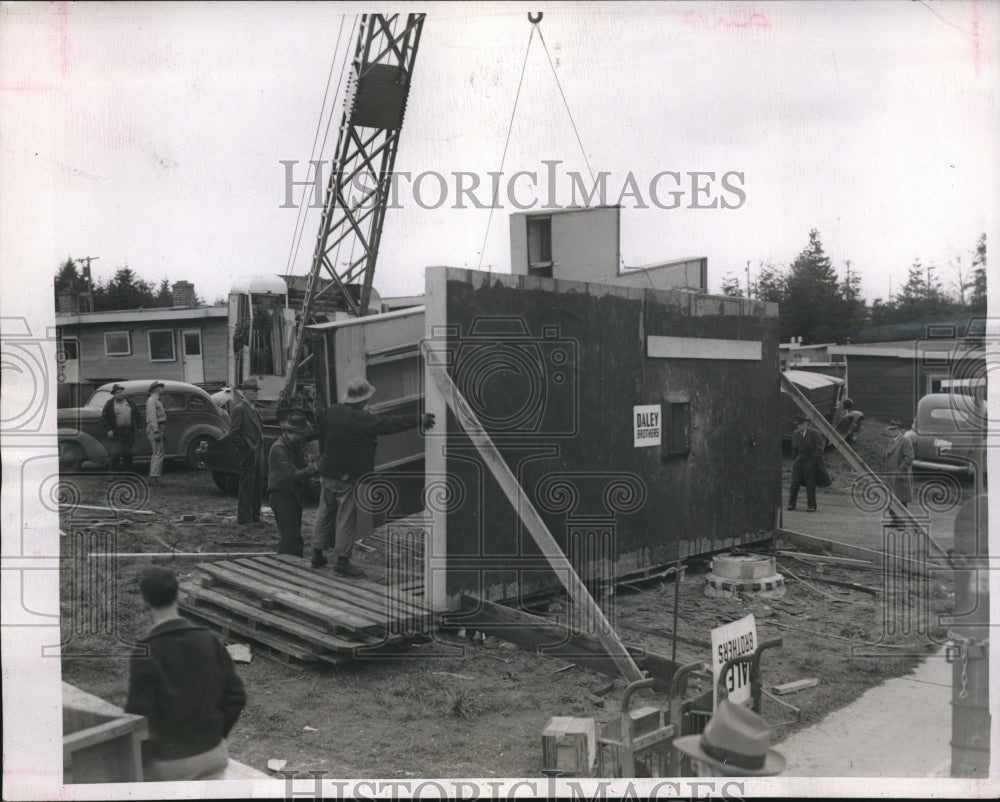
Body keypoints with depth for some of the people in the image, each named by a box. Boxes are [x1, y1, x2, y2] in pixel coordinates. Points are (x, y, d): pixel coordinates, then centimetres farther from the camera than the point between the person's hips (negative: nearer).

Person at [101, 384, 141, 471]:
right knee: (115, 456, -5)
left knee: (128, 456, 9)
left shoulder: (130, 401, 9)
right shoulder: (110, 404, -2)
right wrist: (109, 429, -11)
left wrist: (137, 427, 11)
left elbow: (137, 414, 16)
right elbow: (104, 417, -3)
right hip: (116, 434, -3)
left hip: (129, 433, 4)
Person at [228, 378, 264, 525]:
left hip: (257, 452, 9)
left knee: (257, 483, 13)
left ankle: (254, 515, 21)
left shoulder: (254, 410, 17)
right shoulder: (239, 409, -12)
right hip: (248, 453, -9)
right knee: (247, 484, -4)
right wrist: (245, 447, -15)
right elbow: (233, 433, -17)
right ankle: (244, 517, 3)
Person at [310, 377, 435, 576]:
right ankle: (342, 561, 5)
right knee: (347, 519, 1)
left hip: (327, 473, 7)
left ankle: (317, 554, 24)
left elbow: (319, 431, 20)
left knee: (325, 514, 17)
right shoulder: (362, 419, -18)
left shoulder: (330, 412, 2)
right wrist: (418, 420, -10)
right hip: (348, 477, -7)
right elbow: (391, 423, -16)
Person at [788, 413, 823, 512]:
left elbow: (819, 450, -7)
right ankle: (791, 504, -3)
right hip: (798, 462, 4)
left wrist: (811, 462, -12)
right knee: (795, 483, -6)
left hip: (810, 463, -4)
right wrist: (794, 460, 12)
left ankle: (811, 506, 5)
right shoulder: (795, 433, 10)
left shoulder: (815, 434, -6)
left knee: (810, 484, -2)